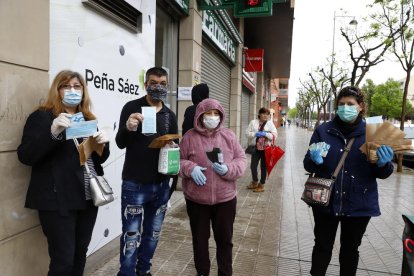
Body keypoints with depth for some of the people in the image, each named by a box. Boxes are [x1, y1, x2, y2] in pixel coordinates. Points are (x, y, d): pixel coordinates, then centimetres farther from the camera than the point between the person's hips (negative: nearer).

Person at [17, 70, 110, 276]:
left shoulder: (88, 119, 12)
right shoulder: (42, 116, -4)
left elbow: (99, 159, 15)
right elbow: (25, 156, -13)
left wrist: (103, 143, -7)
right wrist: (53, 132, -27)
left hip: (88, 197, 6)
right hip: (58, 200, -5)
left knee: (80, 253, 15)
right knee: (63, 259, 0)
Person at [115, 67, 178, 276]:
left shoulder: (170, 115, 9)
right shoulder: (132, 107, -4)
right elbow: (120, 143, -10)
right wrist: (127, 128, -32)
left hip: (161, 184, 5)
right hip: (135, 184, -4)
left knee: (153, 233, 16)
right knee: (131, 236, 2)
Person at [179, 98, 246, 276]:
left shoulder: (229, 136, 1)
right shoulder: (190, 136, -3)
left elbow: (241, 159, 2)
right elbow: (179, 160, 2)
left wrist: (228, 169, -17)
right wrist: (190, 168, -18)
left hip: (225, 198, 1)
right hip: (196, 199, 0)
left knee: (225, 238, 14)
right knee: (200, 238, 16)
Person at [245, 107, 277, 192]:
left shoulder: (270, 123, 0)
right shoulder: (253, 122, 4)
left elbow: (275, 135, -6)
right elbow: (247, 133, 0)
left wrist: (265, 134, -20)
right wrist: (255, 134, -16)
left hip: (266, 148, -1)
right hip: (256, 147, 2)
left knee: (263, 167, 9)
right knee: (253, 166, 4)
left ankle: (261, 185, 24)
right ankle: (255, 182, 29)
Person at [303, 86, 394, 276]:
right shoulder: (323, 131, -3)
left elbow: (382, 174, 1)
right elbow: (308, 166, -1)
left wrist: (383, 163, -21)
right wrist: (315, 160, -23)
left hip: (359, 205, 1)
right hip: (325, 201, 0)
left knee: (350, 249, 18)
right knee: (322, 246, 13)